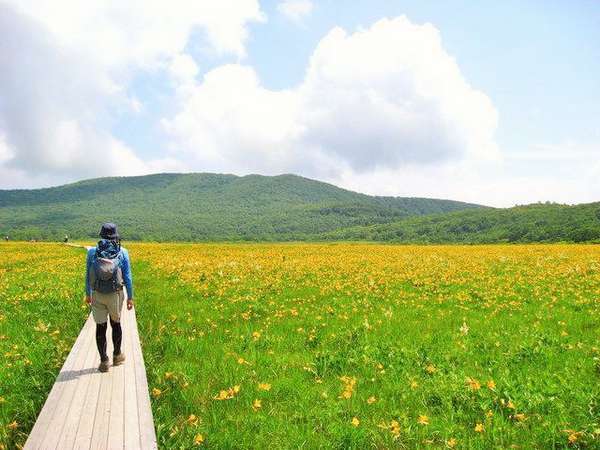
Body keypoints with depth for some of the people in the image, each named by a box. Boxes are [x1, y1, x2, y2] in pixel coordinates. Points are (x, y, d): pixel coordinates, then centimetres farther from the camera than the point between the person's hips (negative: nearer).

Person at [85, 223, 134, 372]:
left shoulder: (92, 251, 0)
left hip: (97, 295, 0)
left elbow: (88, 275, 6)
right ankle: (117, 356, 32)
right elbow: (128, 276, -2)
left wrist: (88, 294, 19)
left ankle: (104, 362, 11)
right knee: (116, 323, 19)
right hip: (115, 294, 0)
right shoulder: (122, 252, -3)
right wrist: (130, 297, 5)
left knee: (101, 327, 7)